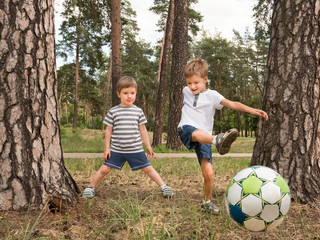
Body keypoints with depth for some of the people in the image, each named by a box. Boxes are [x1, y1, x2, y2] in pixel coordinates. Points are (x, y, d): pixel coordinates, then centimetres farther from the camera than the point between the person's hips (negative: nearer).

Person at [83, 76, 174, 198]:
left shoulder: (138, 111, 3)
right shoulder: (113, 112, -2)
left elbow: (143, 130, 10)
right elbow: (108, 130, 4)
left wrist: (148, 146, 11)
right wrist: (107, 148, 1)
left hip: (136, 149, 1)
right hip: (116, 150, 0)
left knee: (148, 169, 4)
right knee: (104, 169, 1)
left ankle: (163, 186, 15)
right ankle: (91, 187, 20)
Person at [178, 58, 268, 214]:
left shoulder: (212, 95, 2)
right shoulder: (186, 91, 13)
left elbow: (232, 104, -11)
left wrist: (253, 110, -24)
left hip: (205, 137, 0)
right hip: (187, 130, 0)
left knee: (209, 174, -9)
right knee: (198, 133, -40)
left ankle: (207, 202, 16)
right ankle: (218, 140, -72)